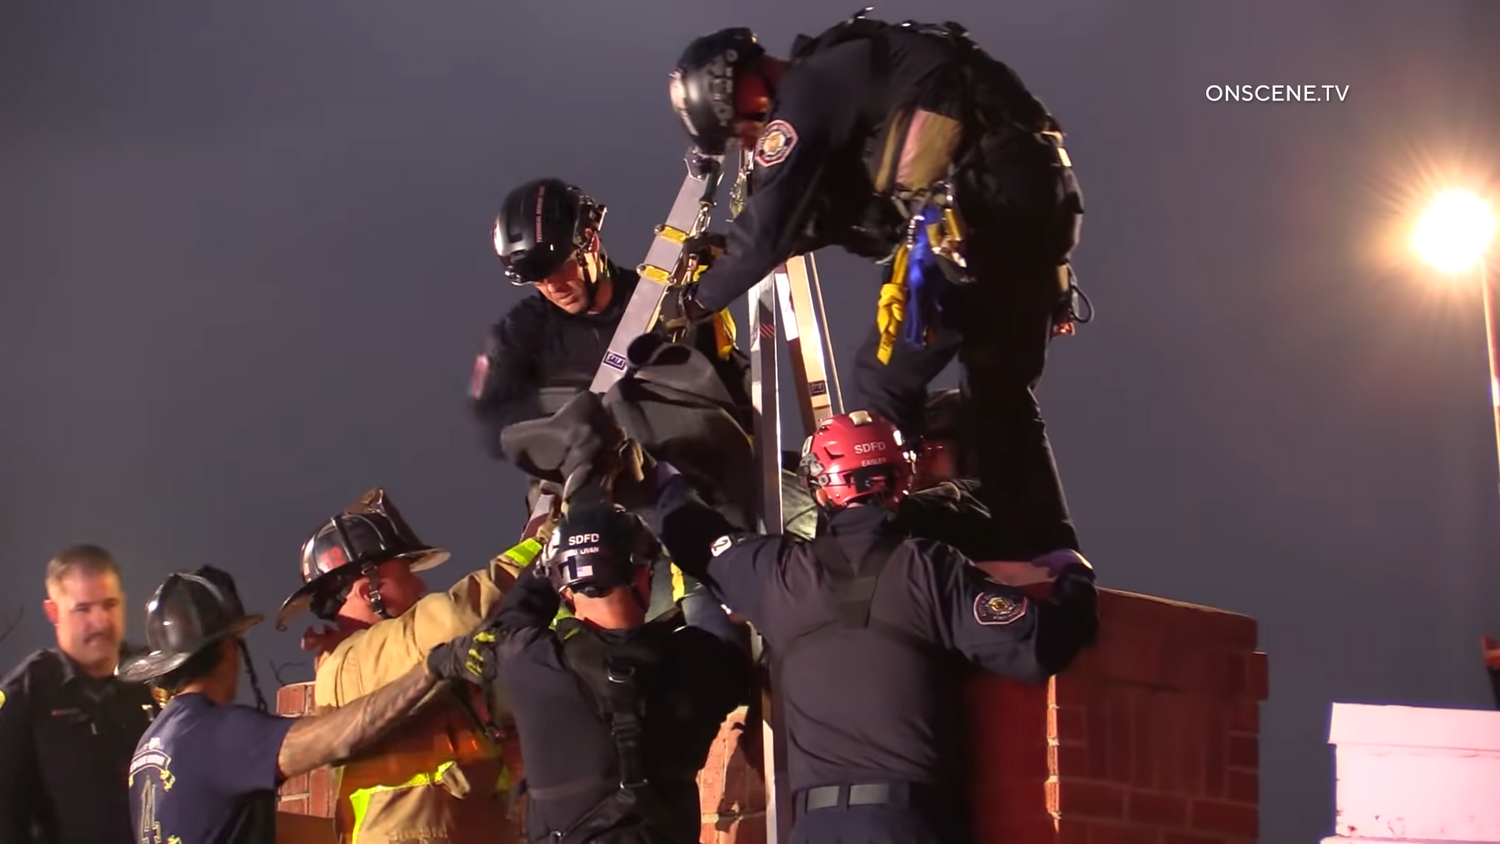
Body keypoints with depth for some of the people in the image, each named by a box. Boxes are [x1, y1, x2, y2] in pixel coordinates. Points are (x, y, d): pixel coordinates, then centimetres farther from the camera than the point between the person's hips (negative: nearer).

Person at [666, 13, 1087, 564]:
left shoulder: (808, 92, -2)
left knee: (885, 383, 1)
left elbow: (770, 223, -2)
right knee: (1003, 395, 16)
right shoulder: (844, 80, 25)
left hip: (975, 204, -9)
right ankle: (1048, 560, 15)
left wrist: (701, 298, 12)